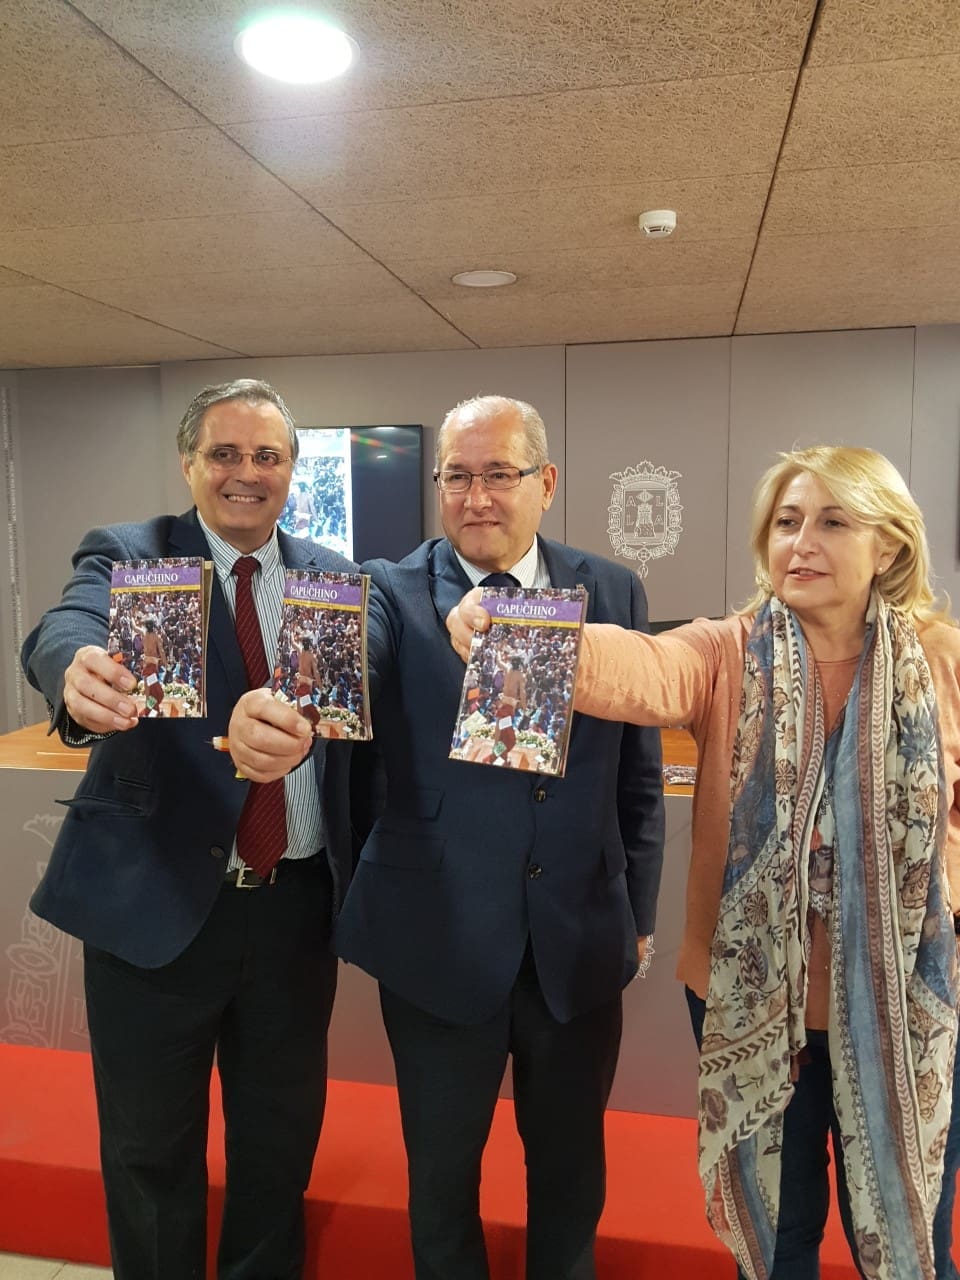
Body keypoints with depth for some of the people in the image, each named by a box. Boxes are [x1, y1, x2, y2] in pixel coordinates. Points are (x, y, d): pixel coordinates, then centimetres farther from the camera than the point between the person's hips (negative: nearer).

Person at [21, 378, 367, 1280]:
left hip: (298, 903, 3)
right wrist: (79, 676, -48)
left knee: (282, 1139, 21)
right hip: (157, 901, -2)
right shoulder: (127, 555, -4)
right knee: (151, 1149, 17)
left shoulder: (332, 578, 5)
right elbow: (63, 631, -26)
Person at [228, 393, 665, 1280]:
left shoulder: (614, 594, 0)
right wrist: (275, 706, -51)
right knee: (441, 1172, 20)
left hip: (581, 944, 2)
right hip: (440, 943, -1)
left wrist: (639, 910, 6)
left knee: (571, 1165, 23)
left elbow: (639, 769, 4)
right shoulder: (394, 593, -7)